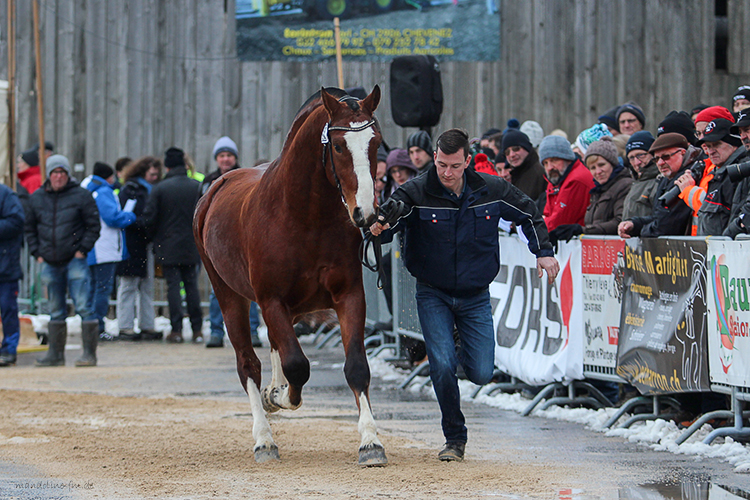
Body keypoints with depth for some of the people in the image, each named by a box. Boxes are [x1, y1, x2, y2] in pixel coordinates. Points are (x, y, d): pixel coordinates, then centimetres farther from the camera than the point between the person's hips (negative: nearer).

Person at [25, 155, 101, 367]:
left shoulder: (81, 196, -2)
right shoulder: (36, 198, 9)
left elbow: (93, 225, 0)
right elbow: (29, 228, 17)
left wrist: (82, 250, -7)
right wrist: (37, 253, 7)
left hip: (75, 260, -4)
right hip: (50, 262, 4)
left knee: (83, 307, -10)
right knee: (56, 311, 11)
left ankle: (89, 353, -7)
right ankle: (55, 354, 16)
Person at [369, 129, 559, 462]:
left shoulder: (492, 191, -6)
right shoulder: (415, 194, -14)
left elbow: (529, 215, 10)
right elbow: (387, 219, -26)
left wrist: (543, 252, 4)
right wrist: (379, 228, -49)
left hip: (475, 296, 2)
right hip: (433, 294, -2)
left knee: (482, 375, -4)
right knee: (442, 367, -18)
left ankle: (466, 353, 34)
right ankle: (454, 438, 2)